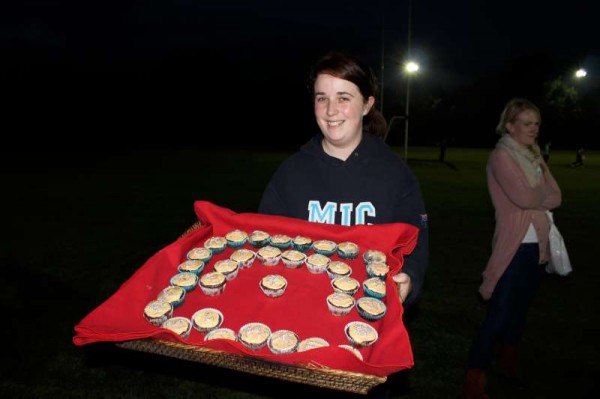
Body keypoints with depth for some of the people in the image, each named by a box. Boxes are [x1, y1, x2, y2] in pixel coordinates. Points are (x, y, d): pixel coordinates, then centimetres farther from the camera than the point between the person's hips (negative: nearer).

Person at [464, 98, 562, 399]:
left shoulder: (534, 156, 13)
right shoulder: (501, 156, -10)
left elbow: (556, 197, 5)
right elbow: (523, 198, -20)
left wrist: (534, 195, -12)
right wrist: (543, 192, -1)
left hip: (537, 245, 8)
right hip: (514, 247, -8)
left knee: (520, 309, 19)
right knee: (498, 315, -8)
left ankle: (508, 365, 36)